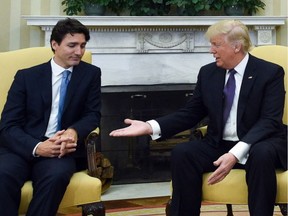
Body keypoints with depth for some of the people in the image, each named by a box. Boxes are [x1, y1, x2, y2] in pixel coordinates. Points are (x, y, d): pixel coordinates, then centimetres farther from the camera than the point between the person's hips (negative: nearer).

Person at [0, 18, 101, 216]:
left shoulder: (91, 74, 11)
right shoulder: (26, 76, 7)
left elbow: (93, 115, 7)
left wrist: (74, 131, -19)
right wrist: (37, 147, -21)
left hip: (61, 149, 0)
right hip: (23, 148, 0)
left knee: (57, 174, -35)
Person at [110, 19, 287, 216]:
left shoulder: (271, 72, -8)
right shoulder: (207, 73, 5)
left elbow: (270, 121, -17)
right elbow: (190, 114, 7)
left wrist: (236, 153, -33)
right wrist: (150, 126, -10)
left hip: (257, 146, -3)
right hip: (219, 145, 4)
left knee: (262, 154, -37)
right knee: (181, 153, -23)